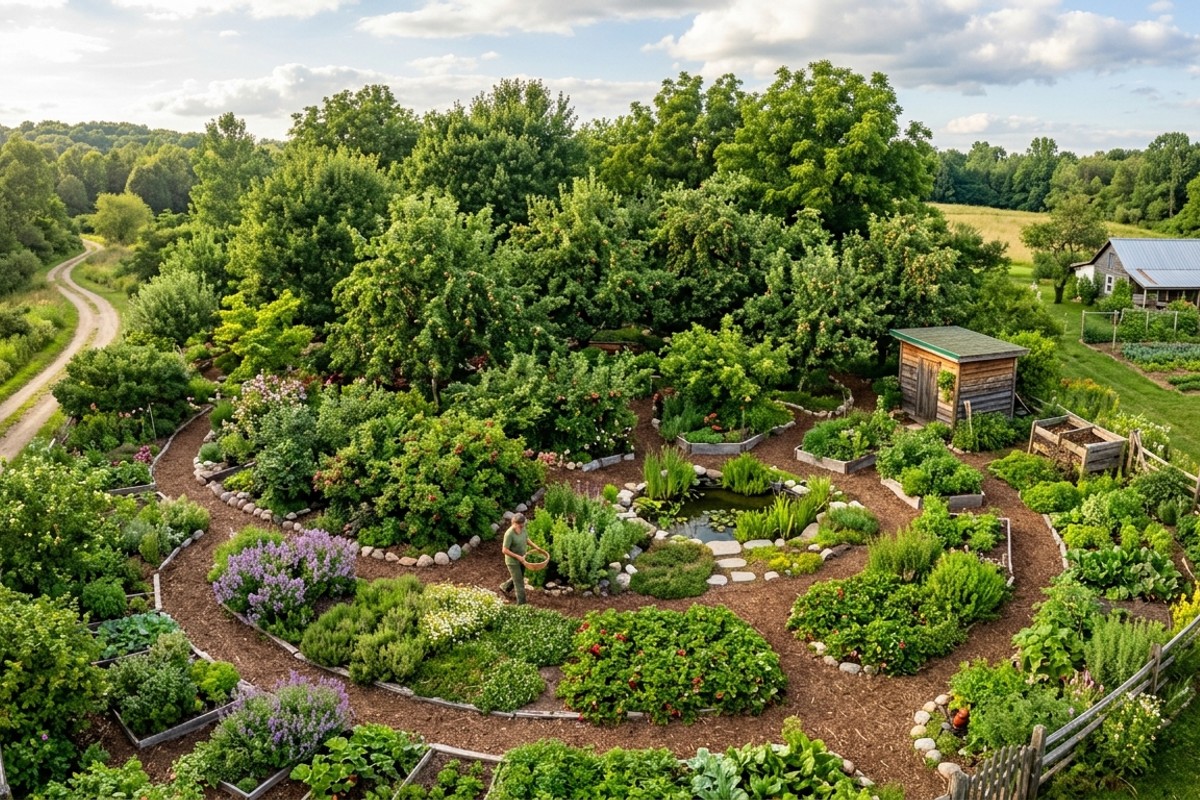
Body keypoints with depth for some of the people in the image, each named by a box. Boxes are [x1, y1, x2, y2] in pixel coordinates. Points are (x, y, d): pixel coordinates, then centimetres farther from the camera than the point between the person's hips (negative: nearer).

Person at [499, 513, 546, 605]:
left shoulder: (522, 529, -8)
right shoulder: (509, 534, -30)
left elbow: (527, 540, 7)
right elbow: (505, 550, -25)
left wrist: (537, 548, -5)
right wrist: (517, 557, -28)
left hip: (522, 559, 8)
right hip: (513, 561, -8)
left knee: (518, 578, 27)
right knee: (519, 583, 1)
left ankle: (505, 587, 54)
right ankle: (521, 604, 16)